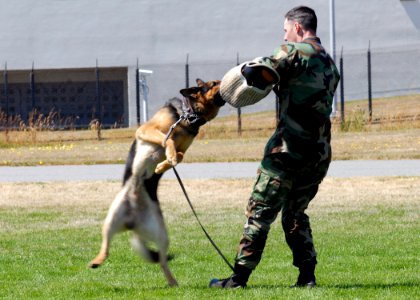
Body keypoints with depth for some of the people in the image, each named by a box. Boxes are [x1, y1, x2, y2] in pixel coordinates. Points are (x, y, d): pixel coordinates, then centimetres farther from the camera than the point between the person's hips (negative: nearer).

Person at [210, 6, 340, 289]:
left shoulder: (295, 52, -6)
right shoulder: (330, 64, 19)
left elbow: (259, 73, -16)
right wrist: (280, 86, 15)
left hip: (290, 149, -7)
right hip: (320, 153, 8)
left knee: (260, 211, -3)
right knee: (295, 213, 20)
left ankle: (240, 276, -3)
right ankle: (307, 274, 10)